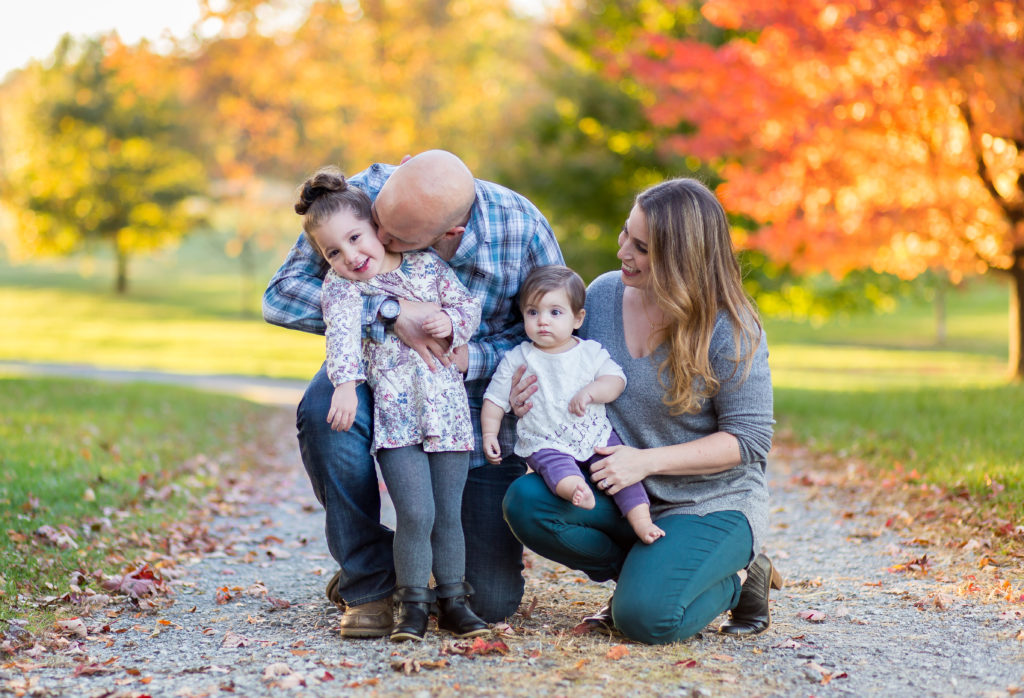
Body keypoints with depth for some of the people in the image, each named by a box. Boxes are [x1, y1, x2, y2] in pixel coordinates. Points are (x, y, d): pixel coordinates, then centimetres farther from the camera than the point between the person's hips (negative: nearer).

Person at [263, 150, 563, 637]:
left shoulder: (522, 229, -23)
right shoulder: (361, 194, -22)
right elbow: (281, 296, -25)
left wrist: (472, 359, -29)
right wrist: (391, 313, -37)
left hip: (473, 405, 0)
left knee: (493, 602, -6)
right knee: (324, 410, -38)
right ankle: (369, 580, -15)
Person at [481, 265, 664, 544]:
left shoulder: (591, 352, 6)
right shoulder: (517, 360, 4)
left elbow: (616, 380, -1)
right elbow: (495, 399, 10)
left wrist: (590, 392, -19)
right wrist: (489, 433, 0)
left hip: (596, 435, 3)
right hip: (546, 443, -3)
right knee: (556, 465, -34)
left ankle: (641, 520, -16)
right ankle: (578, 491, -63)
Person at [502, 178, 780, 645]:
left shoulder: (731, 331, -17)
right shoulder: (603, 294, -1)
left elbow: (749, 440, -15)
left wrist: (646, 461, -24)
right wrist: (534, 401, -11)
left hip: (711, 504, -5)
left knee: (645, 617, -26)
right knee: (525, 502, -22)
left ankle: (738, 579, 6)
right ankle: (645, 570, 0)